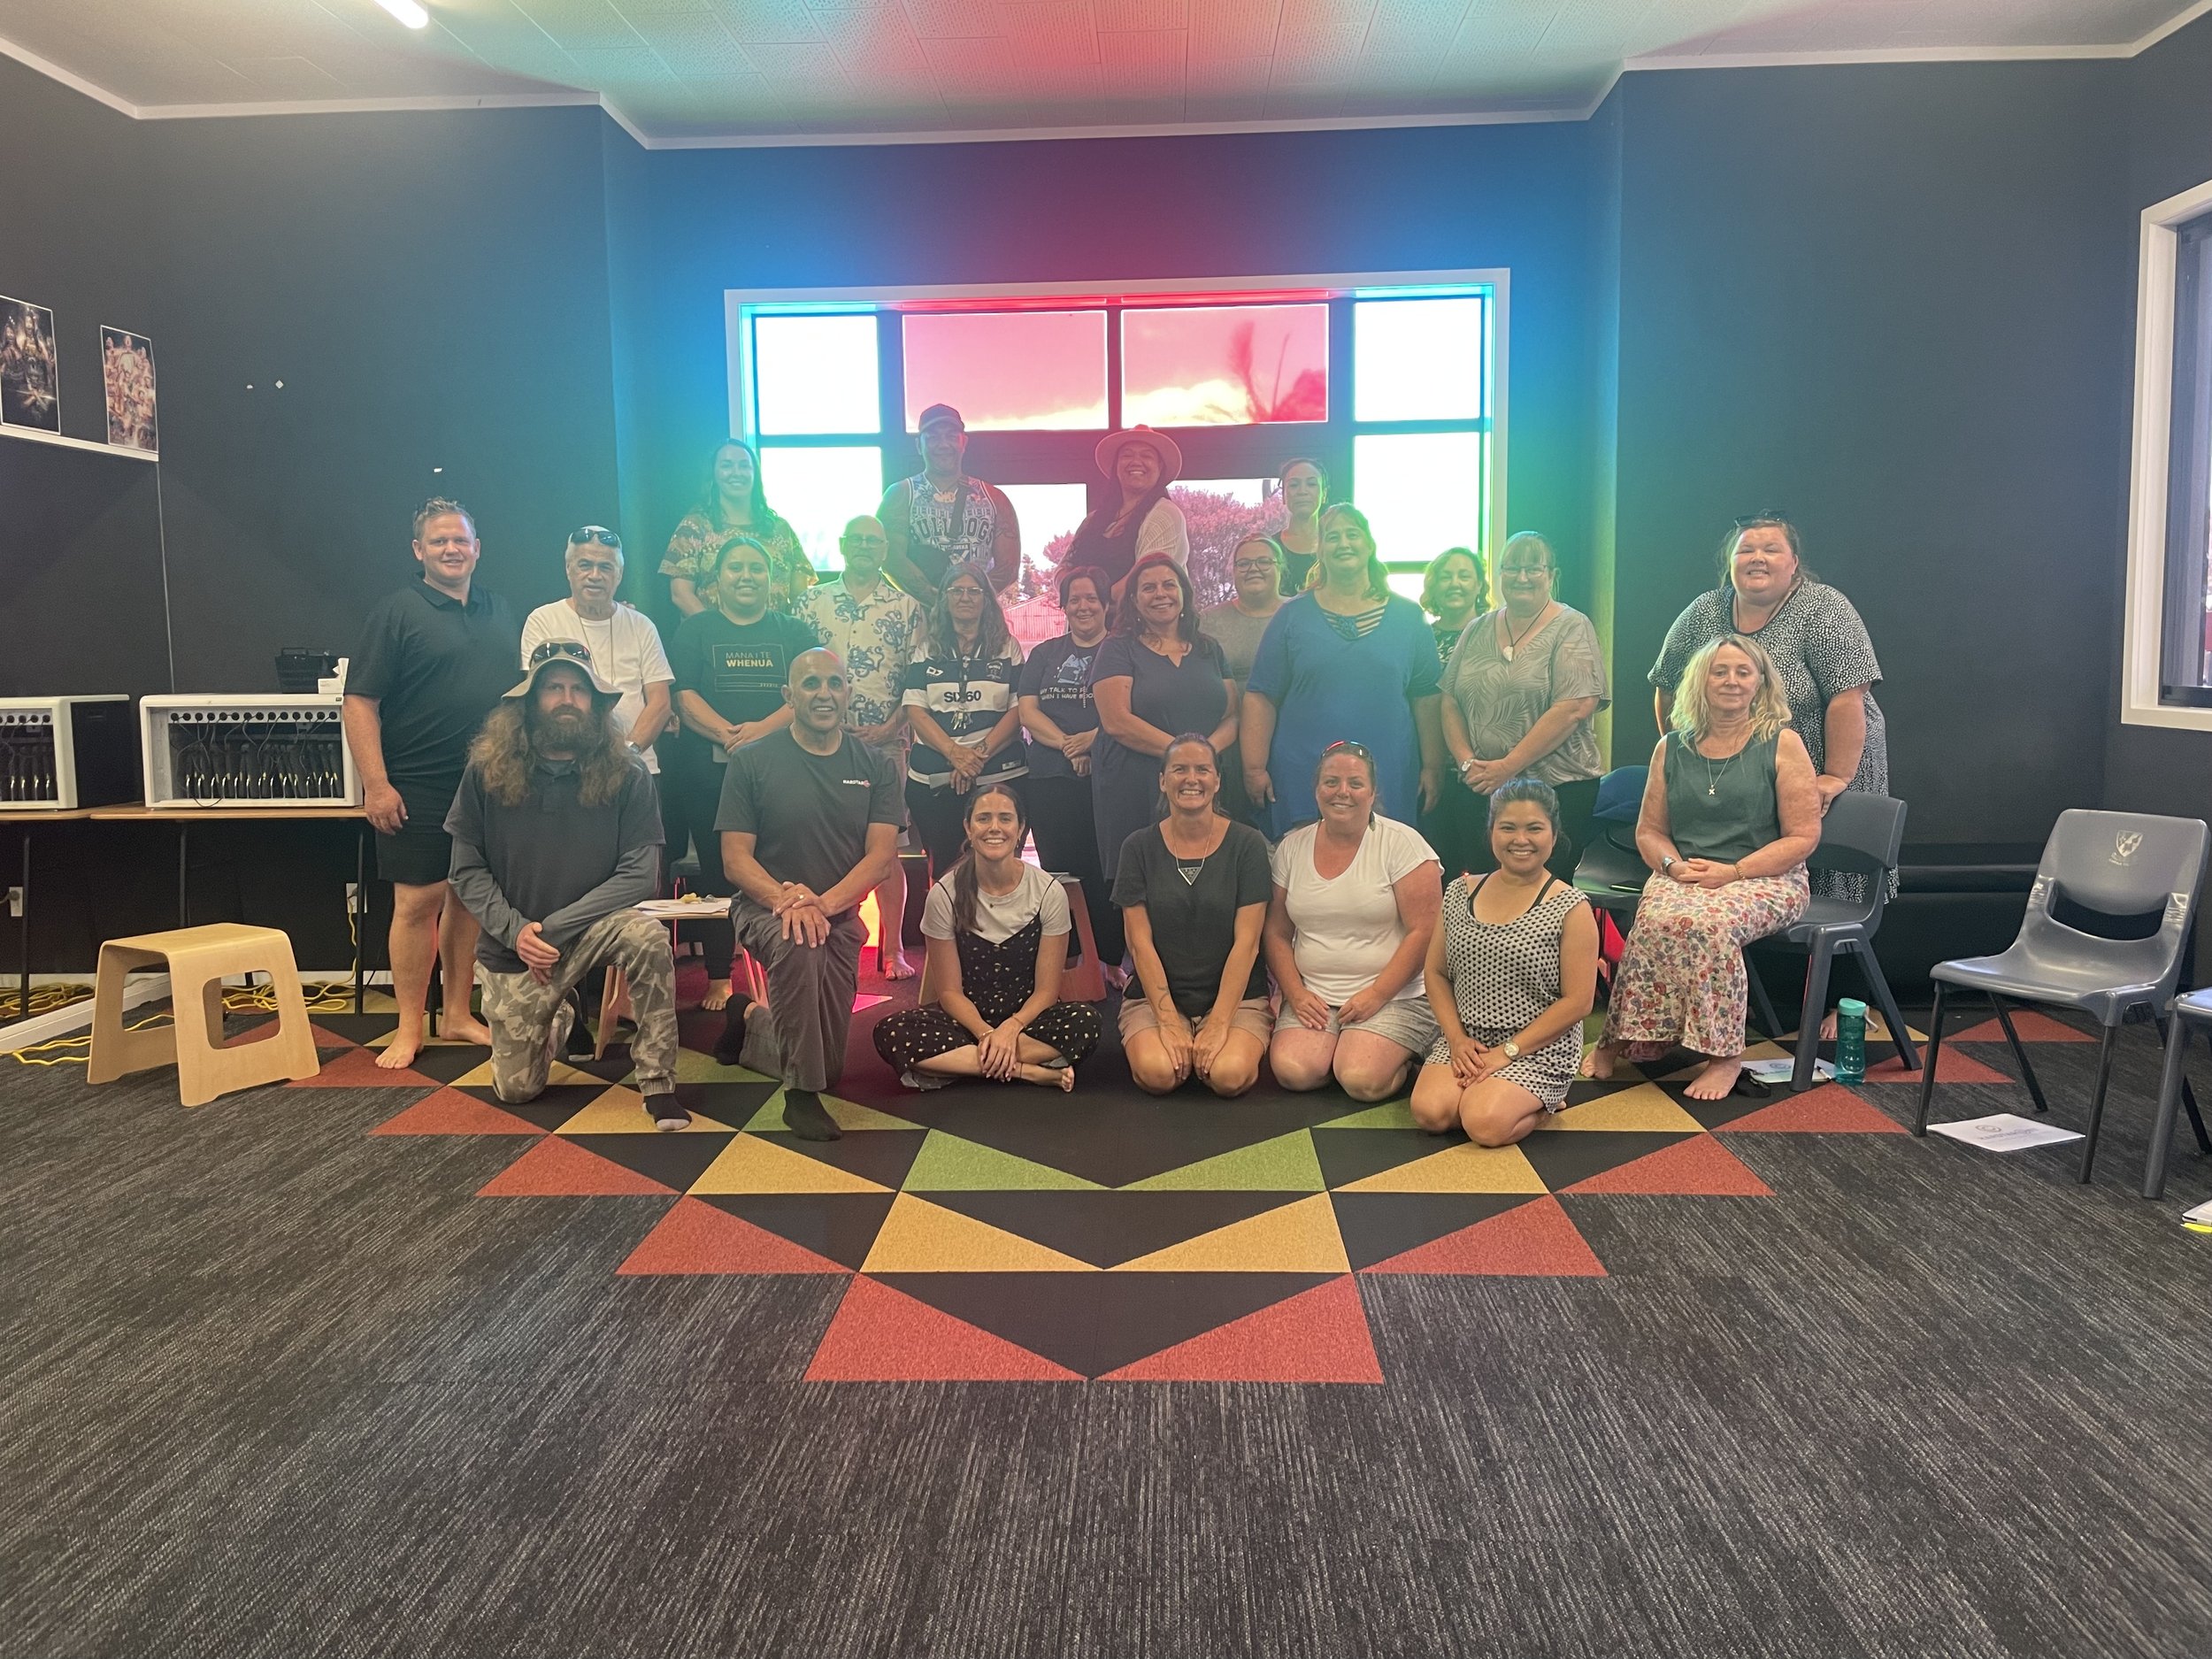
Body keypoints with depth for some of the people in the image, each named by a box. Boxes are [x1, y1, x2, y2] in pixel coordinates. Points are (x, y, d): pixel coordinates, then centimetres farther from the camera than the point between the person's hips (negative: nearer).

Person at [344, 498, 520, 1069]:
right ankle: (409, 1028, 8)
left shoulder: (502, 613, 13)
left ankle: (458, 1015, 22)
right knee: (418, 901, -2)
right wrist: (376, 784, -15)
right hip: (419, 791, -5)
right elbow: (360, 702, -8)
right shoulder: (397, 613, -3)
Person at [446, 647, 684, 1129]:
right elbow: (467, 871, -4)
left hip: (591, 927, -1)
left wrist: (553, 928, -22)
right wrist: (516, 930, -20)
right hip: (513, 946, 2)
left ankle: (658, 1084, -18)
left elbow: (641, 875, -17)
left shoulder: (626, 773, -12)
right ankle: (558, 1018, 39)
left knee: (648, 936, -35)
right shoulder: (488, 770, -8)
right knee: (517, 1087, 3)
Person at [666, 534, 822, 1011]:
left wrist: (762, 728, -18)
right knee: (717, 873, 2)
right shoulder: (693, 631, 11)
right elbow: (684, 697, -1)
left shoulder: (794, 632, 13)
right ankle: (718, 978, 10)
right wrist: (728, 733, -19)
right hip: (709, 772, 0)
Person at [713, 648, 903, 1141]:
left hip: (840, 915, 3)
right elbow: (735, 859, -10)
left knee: (829, 1068, 5)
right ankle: (801, 1095, -25)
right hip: (764, 905, -3)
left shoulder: (874, 768, 0)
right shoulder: (751, 762, -7)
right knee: (797, 945, -41)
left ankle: (750, 1023, 38)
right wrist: (786, 900, -30)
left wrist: (823, 903, -26)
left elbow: (882, 854, -9)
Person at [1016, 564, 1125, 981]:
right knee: (1061, 871, 2)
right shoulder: (1045, 655, 18)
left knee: (1105, 872, -6)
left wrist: (1092, 739, -18)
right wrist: (1068, 745, -8)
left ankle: (1111, 962, 0)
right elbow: (1028, 712, 7)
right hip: (1052, 780, 3)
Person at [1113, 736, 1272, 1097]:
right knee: (1157, 1073, -28)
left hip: (1236, 996, 0)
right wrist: (1168, 1020, -12)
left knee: (1230, 1075, -28)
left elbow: (1246, 942, -6)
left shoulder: (1247, 844, -2)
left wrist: (1219, 1022, -15)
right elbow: (1140, 942, -3)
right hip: (1154, 995, 1)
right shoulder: (1139, 847, 2)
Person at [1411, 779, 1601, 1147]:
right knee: (1429, 1113, -22)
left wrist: (1508, 1052, -14)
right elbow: (1435, 972, 10)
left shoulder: (1570, 909, -8)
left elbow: (1577, 1002, -10)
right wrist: (1457, 1038, -5)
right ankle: (1483, 1088, 8)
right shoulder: (1461, 893, 5)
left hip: (1538, 1048, -3)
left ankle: (1544, 1102, 5)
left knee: (1485, 1124, -26)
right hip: (1464, 1039, 4)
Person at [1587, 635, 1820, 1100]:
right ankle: (1620, 1039, -24)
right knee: (1655, 920, -33)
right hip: (1682, 876, 3)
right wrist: (1675, 865, -7)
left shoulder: (1783, 745, 2)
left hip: (1764, 880, -3)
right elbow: (1649, 831, 15)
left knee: (1711, 924, -36)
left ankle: (1724, 1053, -25)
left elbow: (1802, 837, -3)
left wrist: (1733, 872, -14)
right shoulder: (1671, 749, 13)